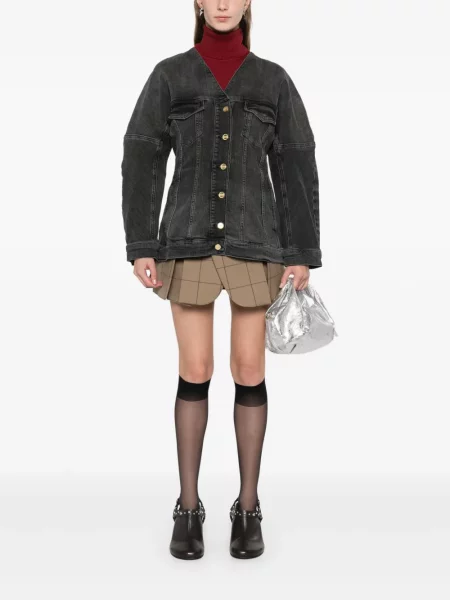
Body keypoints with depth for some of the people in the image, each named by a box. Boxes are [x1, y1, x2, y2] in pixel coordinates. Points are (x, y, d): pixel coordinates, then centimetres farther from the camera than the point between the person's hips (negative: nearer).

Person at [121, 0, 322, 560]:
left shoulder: (273, 80, 7)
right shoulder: (169, 76, 6)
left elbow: (296, 169, 4)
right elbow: (142, 162, 3)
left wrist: (301, 254, -2)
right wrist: (140, 247, -4)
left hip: (254, 241, 1)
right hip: (190, 240, 0)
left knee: (249, 371, 2)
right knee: (194, 373, 0)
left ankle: (248, 507, 16)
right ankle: (189, 507, 15)